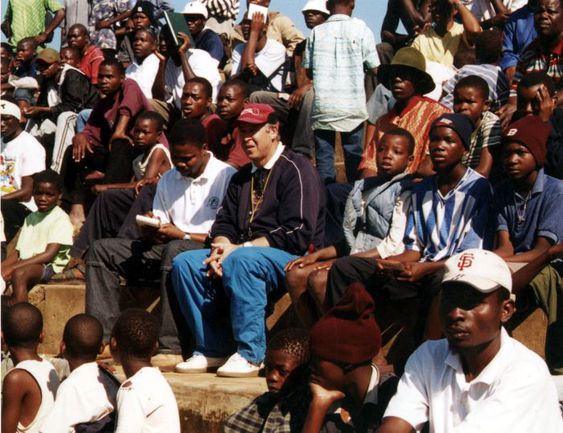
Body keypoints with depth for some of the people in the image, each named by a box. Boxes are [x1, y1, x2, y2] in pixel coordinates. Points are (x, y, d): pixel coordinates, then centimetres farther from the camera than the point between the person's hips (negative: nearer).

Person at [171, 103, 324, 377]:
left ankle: (251, 355, -31)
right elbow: (224, 221, 16)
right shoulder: (242, 177, 21)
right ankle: (212, 349, -8)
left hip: (293, 259, -8)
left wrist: (240, 249, -18)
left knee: (241, 261, -37)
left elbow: (297, 234, -16)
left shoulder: (295, 170, -5)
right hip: (245, 252, 8)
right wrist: (222, 246, -9)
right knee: (184, 263, -9)